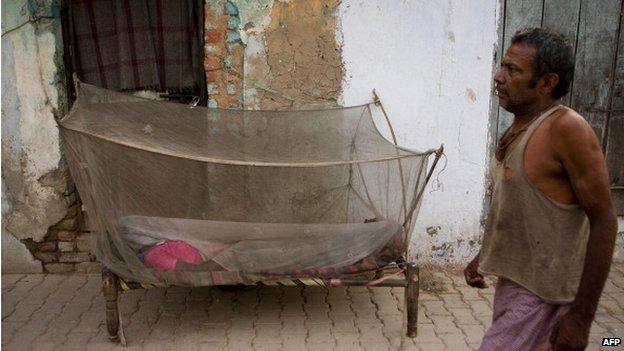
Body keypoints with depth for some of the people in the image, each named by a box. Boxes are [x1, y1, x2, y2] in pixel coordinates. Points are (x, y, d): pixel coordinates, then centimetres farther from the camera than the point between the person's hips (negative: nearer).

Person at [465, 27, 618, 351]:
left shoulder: (565, 128, -19)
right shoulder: (516, 130, 6)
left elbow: (604, 221, -20)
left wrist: (582, 315, -20)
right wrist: (484, 256, 18)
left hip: (542, 294, -8)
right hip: (513, 279, 8)